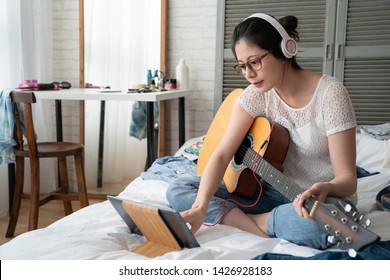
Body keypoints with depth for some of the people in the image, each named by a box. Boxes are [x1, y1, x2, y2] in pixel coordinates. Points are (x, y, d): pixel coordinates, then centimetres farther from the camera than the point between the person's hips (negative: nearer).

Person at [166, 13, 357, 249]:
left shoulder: (330, 93, -18)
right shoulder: (257, 94, -6)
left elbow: (348, 178, -20)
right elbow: (222, 154, -14)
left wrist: (326, 190, -44)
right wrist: (200, 207, -30)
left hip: (323, 199, -3)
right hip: (274, 192, 4)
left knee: (321, 226, -43)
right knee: (177, 189, -8)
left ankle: (246, 220, -15)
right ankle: (266, 229, -17)